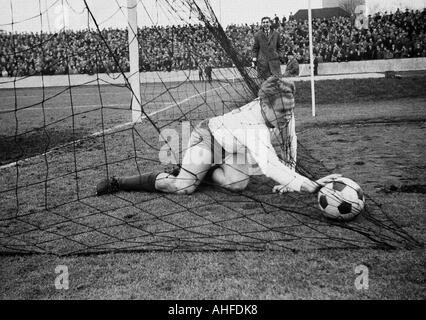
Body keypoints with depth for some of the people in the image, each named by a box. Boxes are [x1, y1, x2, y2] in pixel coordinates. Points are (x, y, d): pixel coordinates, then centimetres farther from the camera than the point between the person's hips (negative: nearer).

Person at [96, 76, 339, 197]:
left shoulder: (284, 111, -18)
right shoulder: (256, 128, -41)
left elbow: (290, 141, -3)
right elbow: (270, 166, -53)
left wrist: (289, 177, -6)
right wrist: (311, 186, -57)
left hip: (230, 148, 8)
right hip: (208, 138, -7)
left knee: (238, 184, -14)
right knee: (183, 187, -18)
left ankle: (207, 171, 17)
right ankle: (116, 183, -2)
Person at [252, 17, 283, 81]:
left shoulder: (276, 34, 8)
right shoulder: (257, 35, 4)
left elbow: (279, 46, 18)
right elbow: (255, 48, 8)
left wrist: (279, 55, 6)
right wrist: (254, 60, 1)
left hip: (274, 61, 1)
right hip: (262, 61, -1)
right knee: (265, 80, -2)